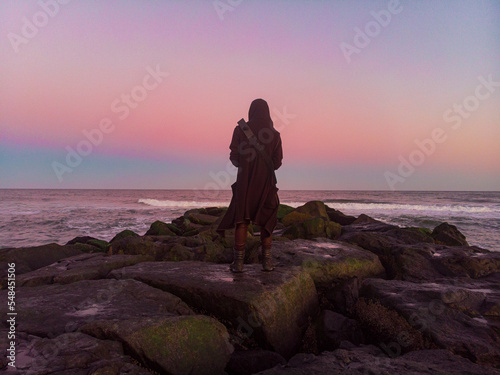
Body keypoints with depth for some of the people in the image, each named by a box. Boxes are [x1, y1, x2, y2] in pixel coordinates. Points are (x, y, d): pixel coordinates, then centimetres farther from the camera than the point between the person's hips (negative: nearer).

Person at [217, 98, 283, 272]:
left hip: (245, 181, -1)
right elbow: (277, 162, -1)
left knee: (241, 220, 5)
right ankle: (267, 260, 11)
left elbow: (234, 158, -4)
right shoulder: (274, 134, 1)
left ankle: (238, 262, 3)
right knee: (266, 221, 12)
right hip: (267, 182, 1)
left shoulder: (240, 130, -3)